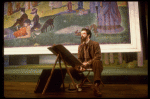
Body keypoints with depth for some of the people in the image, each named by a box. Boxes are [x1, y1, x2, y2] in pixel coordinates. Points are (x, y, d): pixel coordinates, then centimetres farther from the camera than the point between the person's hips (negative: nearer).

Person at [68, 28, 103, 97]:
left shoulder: (95, 44, -1)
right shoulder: (80, 46, 13)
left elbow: (98, 56, -12)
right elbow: (79, 58, 11)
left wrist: (88, 63, -24)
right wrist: (81, 65, -12)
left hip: (93, 63, -4)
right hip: (84, 64, 5)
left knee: (97, 62, -40)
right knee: (70, 69, -16)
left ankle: (96, 85, -39)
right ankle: (82, 79, 12)